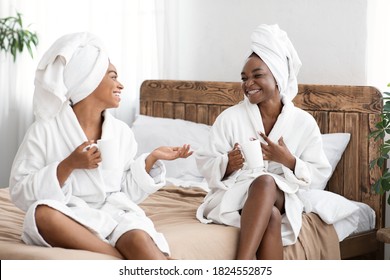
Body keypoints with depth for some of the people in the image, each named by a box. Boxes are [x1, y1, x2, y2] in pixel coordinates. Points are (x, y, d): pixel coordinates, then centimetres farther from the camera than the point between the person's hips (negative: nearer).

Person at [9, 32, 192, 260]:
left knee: (139, 239, -34)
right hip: (69, 221, -2)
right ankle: (130, 264, -32)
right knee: (43, 214, -38)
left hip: (114, 215, 2)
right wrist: (68, 166, -16)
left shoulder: (121, 132, 11)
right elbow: (20, 192, -6)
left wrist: (152, 159, 3)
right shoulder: (44, 131, -2)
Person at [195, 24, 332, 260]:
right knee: (270, 217, -37)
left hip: (281, 198, 1)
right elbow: (206, 164, 1)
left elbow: (320, 175, 3)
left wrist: (288, 161, -15)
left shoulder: (304, 122, 1)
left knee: (265, 182, -38)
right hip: (234, 194, -1)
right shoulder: (230, 117, -1)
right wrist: (229, 164, -22)